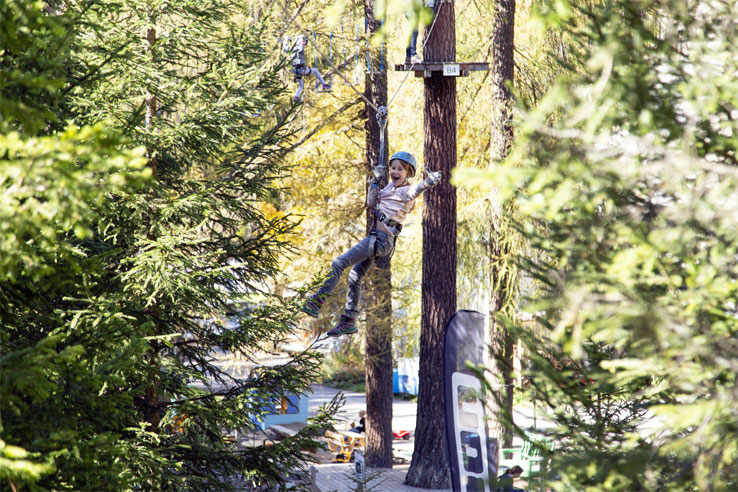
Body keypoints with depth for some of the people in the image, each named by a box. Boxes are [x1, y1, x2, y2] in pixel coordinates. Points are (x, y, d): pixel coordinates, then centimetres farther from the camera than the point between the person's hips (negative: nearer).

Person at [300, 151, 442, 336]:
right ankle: (349, 321, 26)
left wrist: (431, 181, -53)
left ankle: (317, 302, -12)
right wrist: (376, 180, 11)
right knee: (355, 276, 17)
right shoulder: (391, 186, 16)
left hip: (382, 238, -10)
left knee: (339, 263, -15)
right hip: (376, 237, 10)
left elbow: (418, 188, -32)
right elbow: (371, 202, 21)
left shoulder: (406, 192, -11)